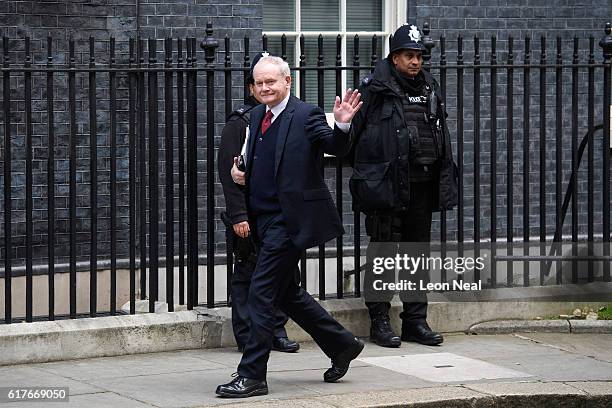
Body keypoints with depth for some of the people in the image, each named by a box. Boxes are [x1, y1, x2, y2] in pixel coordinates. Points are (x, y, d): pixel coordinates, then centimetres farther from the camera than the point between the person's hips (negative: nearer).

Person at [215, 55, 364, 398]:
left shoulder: (306, 115, -9)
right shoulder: (258, 116, 14)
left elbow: (336, 148, -19)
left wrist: (342, 126, -38)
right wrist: (239, 171, 6)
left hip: (288, 219, -9)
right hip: (265, 218, 9)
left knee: (262, 293, -9)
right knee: (286, 293, 17)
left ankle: (252, 376, -3)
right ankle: (342, 344, 32)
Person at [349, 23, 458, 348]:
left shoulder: (429, 89, 14)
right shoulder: (376, 89, -4)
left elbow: (442, 138, 19)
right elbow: (357, 136, -5)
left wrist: (446, 182, 14)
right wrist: (365, 177, -7)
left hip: (422, 186, 6)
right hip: (387, 184, -6)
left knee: (418, 252, 10)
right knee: (383, 253, -2)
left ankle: (416, 321, 17)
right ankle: (379, 320, 5)